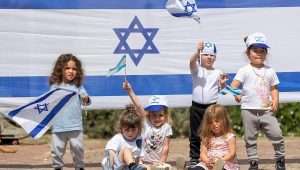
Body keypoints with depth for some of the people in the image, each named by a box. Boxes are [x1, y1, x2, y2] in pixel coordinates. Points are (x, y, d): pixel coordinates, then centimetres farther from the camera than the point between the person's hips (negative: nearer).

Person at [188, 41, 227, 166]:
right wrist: (198, 51, -42)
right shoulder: (197, 69, -1)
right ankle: (194, 157, 11)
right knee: (195, 134, 4)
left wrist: (223, 83, -14)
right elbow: (192, 61, -23)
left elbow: (221, 89, 9)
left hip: (212, 106, 1)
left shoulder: (217, 72, 6)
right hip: (197, 106, -1)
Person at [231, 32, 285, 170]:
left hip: (266, 110, 2)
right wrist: (236, 95, -23)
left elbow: (274, 88, 11)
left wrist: (275, 100, -4)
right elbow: (234, 85, -9)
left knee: (277, 135, -2)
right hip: (249, 110, -2)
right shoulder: (245, 71, -2)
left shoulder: (270, 71, 8)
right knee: (250, 139, 5)